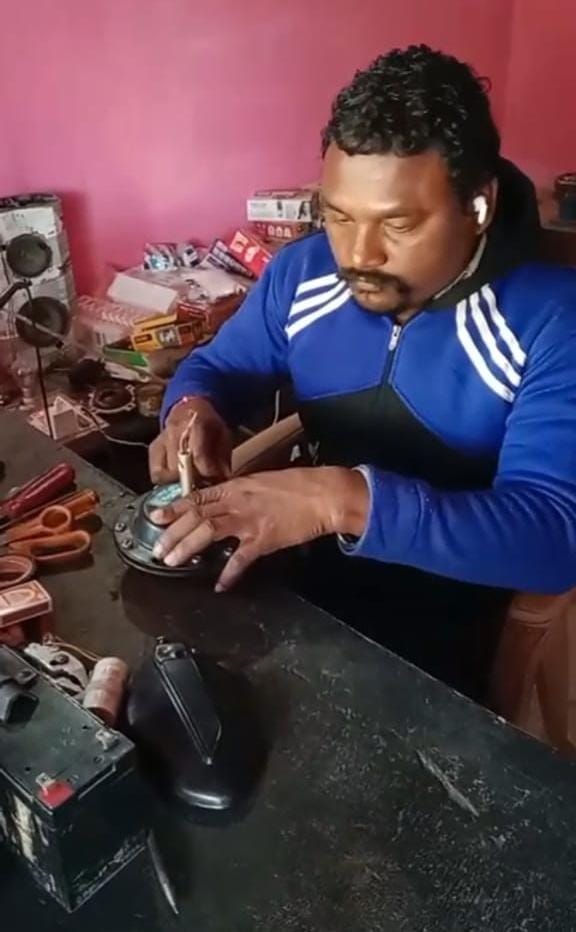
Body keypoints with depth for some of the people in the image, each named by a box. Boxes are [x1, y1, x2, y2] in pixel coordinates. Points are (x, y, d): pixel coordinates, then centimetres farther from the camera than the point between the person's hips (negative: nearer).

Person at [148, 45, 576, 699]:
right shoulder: (302, 271, -5)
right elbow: (216, 366, 10)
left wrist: (346, 499, -41)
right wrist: (194, 409, -15)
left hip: (453, 631, -4)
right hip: (310, 578, 5)